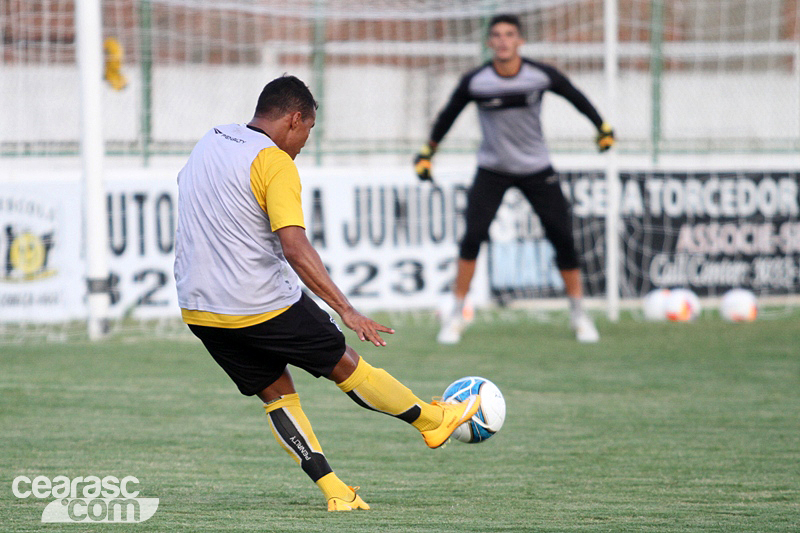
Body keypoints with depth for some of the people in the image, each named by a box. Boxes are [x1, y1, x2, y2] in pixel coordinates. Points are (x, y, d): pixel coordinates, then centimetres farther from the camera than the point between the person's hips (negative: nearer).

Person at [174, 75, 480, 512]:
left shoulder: (209, 142, 8)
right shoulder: (275, 164, -16)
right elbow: (295, 248, -25)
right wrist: (346, 310, -25)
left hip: (197, 308, 7)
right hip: (261, 306, -7)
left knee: (275, 393, 13)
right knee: (345, 364, 10)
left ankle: (335, 491, 9)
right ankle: (432, 421, 26)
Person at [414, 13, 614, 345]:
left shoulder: (541, 75, -14)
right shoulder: (475, 82, -14)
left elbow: (575, 96, 5)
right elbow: (448, 116, 2)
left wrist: (602, 127, 12)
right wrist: (427, 152, 6)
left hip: (536, 169, 1)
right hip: (492, 170, -1)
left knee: (563, 238, -4)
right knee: (472, 236, -17)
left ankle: (578, 314, 14)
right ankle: (456, 315, -4)